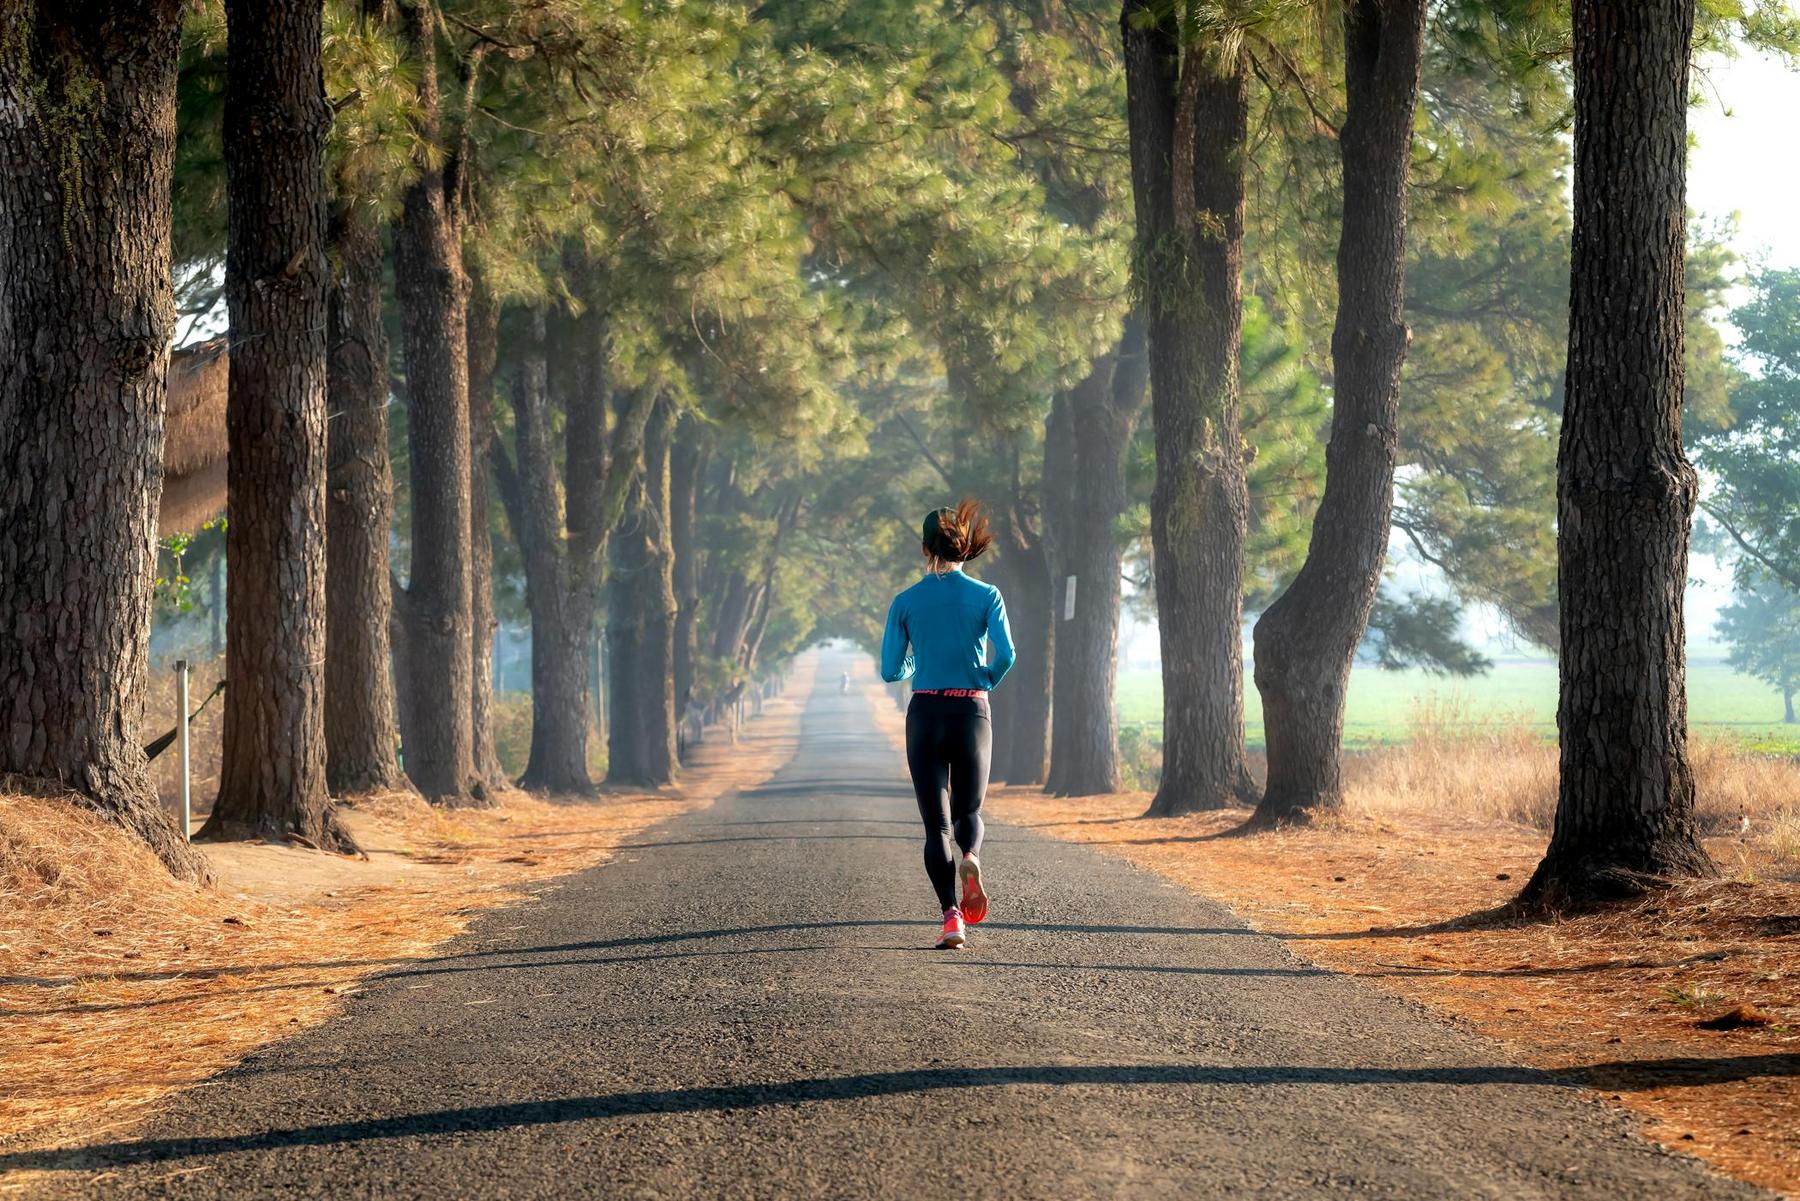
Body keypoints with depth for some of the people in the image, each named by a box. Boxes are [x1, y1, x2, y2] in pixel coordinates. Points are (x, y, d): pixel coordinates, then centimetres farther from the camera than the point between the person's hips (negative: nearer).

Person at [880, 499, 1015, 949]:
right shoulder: (986, 596, 0)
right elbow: (1005, 655, -11)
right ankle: (971, 860, -16)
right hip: (972, 714, 0)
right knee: (968, 811, 19)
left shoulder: (906, 602, 2)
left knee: (937, 823, 3)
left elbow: (891, 671, 3)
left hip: (925, 714, 0)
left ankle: (951, 916, -14)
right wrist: (986, 681, 10)